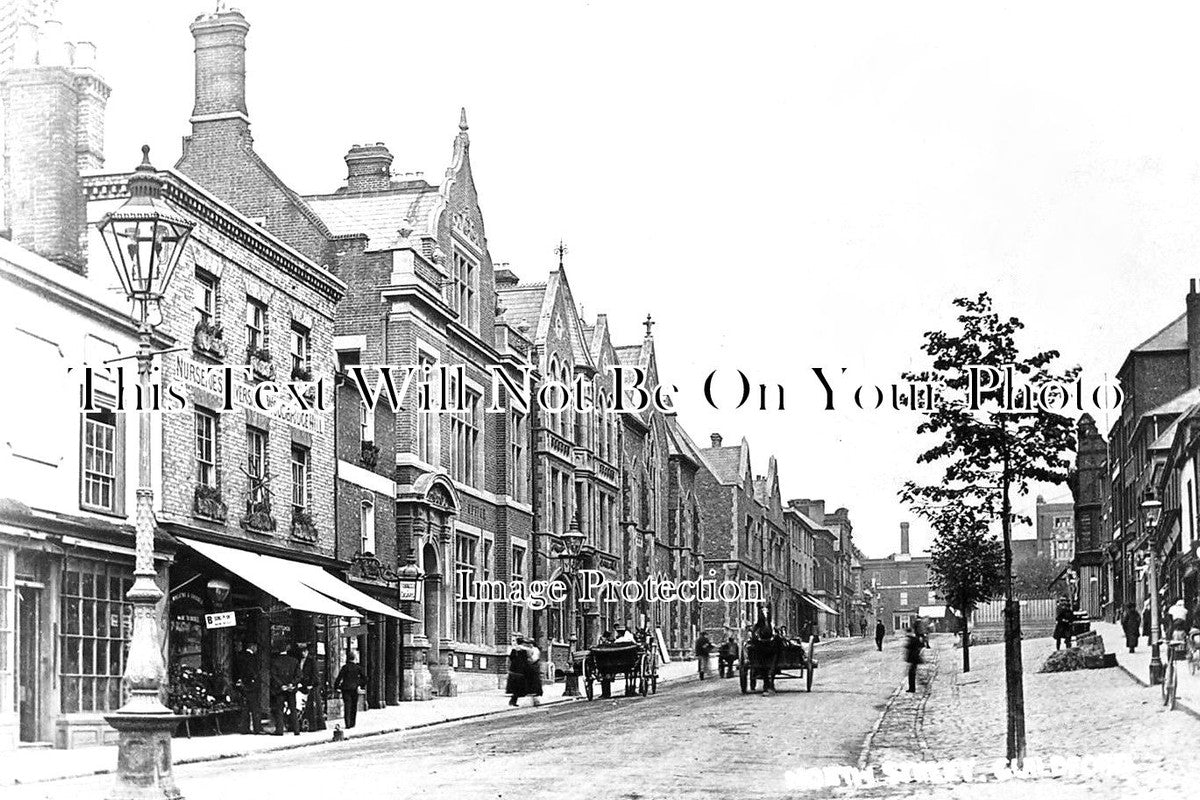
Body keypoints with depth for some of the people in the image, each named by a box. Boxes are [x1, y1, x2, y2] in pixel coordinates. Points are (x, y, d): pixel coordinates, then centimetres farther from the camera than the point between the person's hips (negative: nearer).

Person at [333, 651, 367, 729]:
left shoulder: (345, 667, -4)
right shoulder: (358, 668, 1)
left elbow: (339, 678, -8)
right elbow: (365, 678, 4)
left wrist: (335, 687, 1)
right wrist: (361, 685, 18)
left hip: (345, 689, -1)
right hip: (355, 689, 1)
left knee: (347, 706, -3)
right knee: (354, 707, 12)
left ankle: (348, 724, -13)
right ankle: (352, 723, 14)